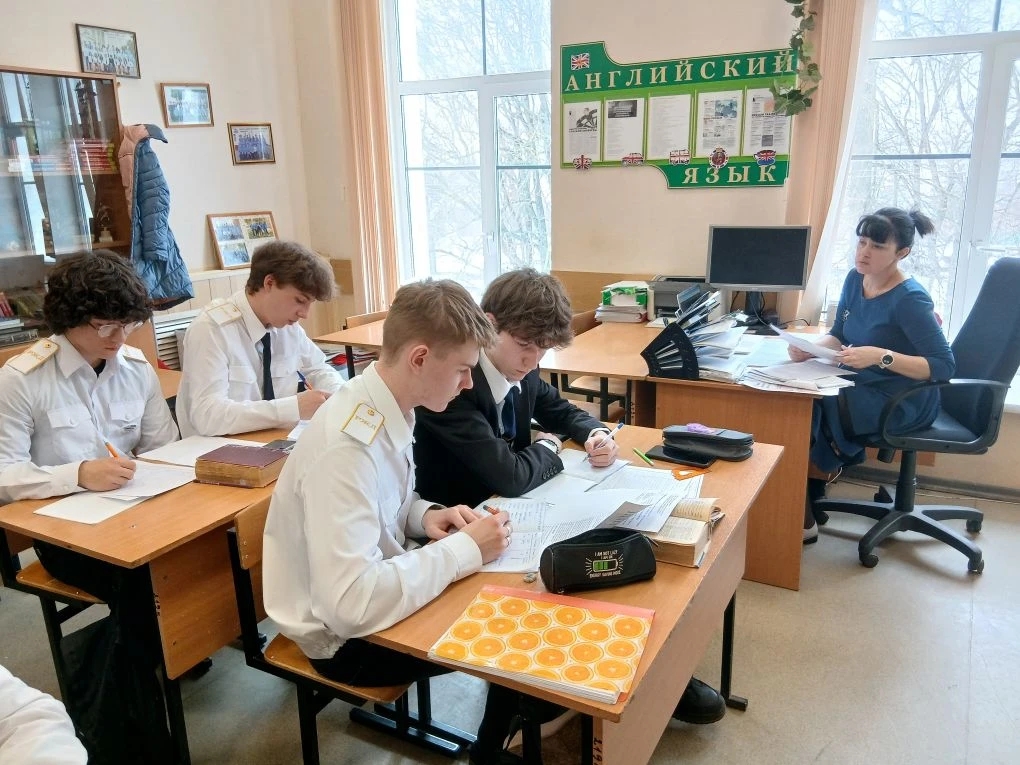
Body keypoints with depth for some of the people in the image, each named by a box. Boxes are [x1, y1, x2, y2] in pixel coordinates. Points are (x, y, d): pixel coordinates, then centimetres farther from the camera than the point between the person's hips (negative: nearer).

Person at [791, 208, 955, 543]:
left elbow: (945, 366, -20)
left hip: (900, 403, -7)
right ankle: (811, 487, 5)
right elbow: (838, 335, 10)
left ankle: (803, 521, -2)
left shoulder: (910, 299, -20)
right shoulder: (856, 279, 2)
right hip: (862, 387, 7)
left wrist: (880, 357, -31)